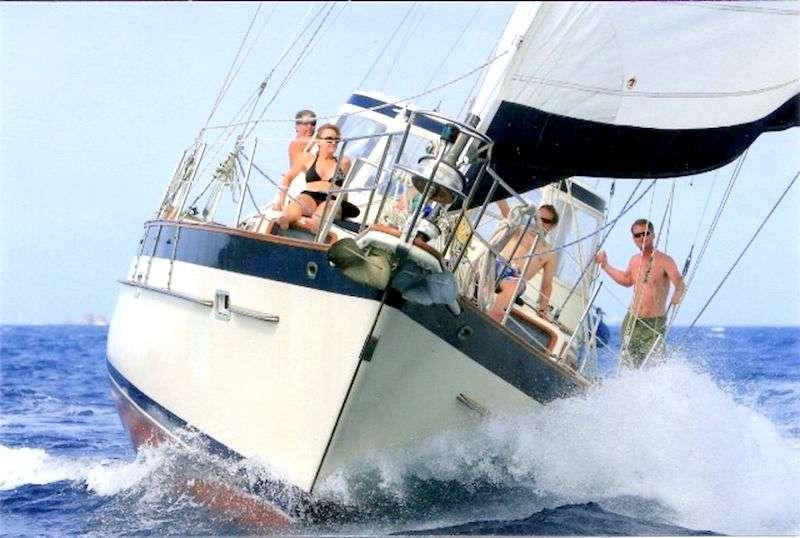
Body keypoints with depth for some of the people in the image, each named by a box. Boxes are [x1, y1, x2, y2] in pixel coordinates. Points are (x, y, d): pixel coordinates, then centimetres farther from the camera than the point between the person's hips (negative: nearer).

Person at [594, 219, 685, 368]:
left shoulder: (664, 261, -12)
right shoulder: (634, 261, 8)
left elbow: (680, 285, -22)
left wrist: (677, 295, -43)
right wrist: (605, 265, 27)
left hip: (654, 323, -6)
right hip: (632, 320, 6)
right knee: (628, 363, 6)